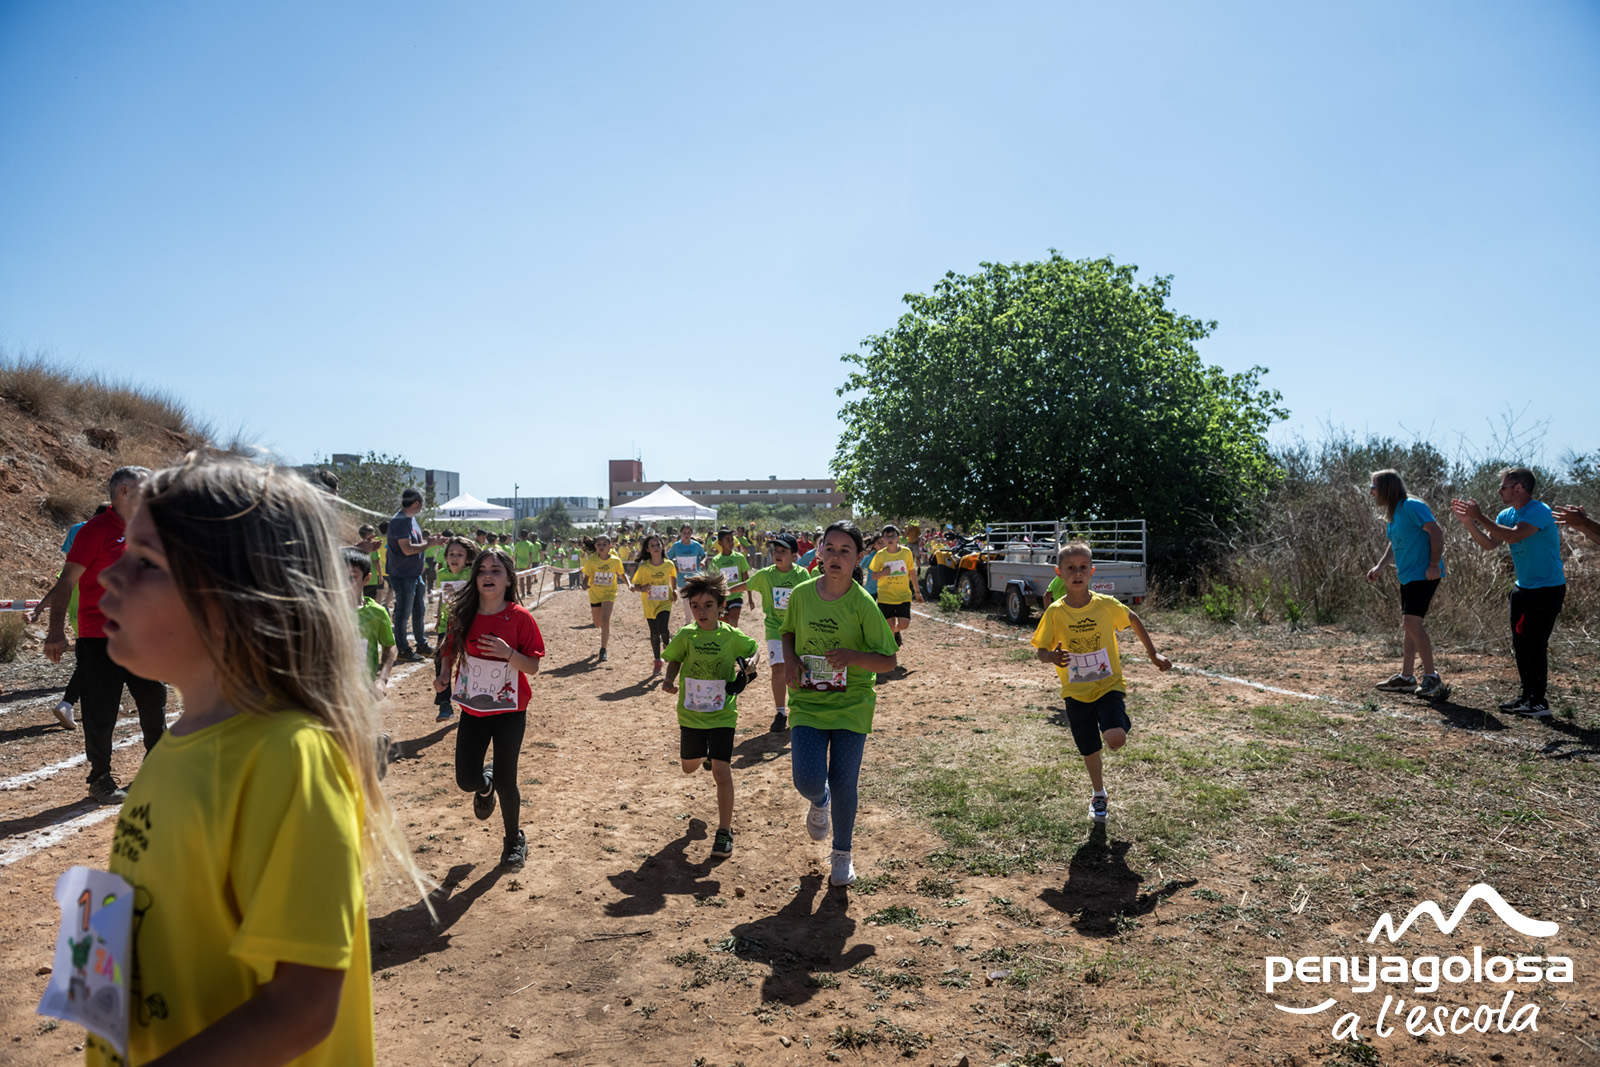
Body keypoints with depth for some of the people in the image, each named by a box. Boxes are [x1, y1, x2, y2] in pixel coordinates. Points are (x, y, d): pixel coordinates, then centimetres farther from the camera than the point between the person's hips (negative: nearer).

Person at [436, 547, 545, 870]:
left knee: (505, 780, 2)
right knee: (466, 780, 1)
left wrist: (508, 653, -30)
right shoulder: (464, 615, -4)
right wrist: (445, 675, -6)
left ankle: (514, 840, 29)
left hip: (509, 711, -3)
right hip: (473, 710, 3)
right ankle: (485, 785, 41)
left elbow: (533, 666, -12)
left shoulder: (520, 617, -14)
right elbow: (452, 650, 12)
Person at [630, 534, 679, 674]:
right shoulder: (643, 567, -11)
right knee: (654, 633, 8)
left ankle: (667, 643, 17)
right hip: (649, 603, 1)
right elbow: (634, 585, -6)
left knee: (663, 630, -19)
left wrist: (674, 590, 6)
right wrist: (641, 589, -26)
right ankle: (657, 661, 27)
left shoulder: (669, 565, -6)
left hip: (665, 602, 0)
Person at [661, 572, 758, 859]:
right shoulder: (686, 636, -9)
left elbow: (753, 650, 8)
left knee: (721, 771, -11)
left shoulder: (732, 637, -11)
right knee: (689, 767, 20)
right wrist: (669, 679, -13)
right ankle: (706, 754, 57)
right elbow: (674, 659, 6)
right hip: (690, 714, 3)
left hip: (722, 715, -3)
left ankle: (724, 831, 3)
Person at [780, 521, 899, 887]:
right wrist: (789, 658, -6)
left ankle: (842, 855, 30)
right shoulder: (801, 594, -4)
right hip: (806, 703, 2)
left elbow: (888, 661, -9)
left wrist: (852, 655, -27)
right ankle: (819, 802, 31)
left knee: (843, 784, 3)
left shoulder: (863, 604, -12)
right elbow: (788, 632, 15)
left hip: (851, 705, -2)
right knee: (808, 781, -10)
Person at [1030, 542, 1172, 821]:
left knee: (1115, 740, -23)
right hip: (1076, 692, 1)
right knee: (1089, 750, 13)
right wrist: (1052, 657, -26)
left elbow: (1134, 621, 9)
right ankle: (1099, 794, 41)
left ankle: (1114, 725, 15)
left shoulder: (1106, 604, -11)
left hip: (1108, 685, -1)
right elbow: (1041, 650, -3)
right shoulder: (1055, 612, -10)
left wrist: (1153, 655, 9)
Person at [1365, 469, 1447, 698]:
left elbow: (1436, 532, -20)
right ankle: (1405, 677, 21)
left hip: (1424, 575, -10)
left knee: (1412, 622, -16)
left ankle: (1431, 677, -10)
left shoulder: (1412, 507, -15)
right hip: (1407, 576, 10)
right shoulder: (1393, 513, 15)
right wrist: (1380, 566, 18)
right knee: (1410, 624, 13)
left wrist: (1434, 565, -23)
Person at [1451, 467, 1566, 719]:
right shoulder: (1507, 515, 9)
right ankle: (1527, 696, 21)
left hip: (1548, 589, -9)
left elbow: (1514, 536, -30)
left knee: (1535, 642, -11)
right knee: (1520, 642, 11)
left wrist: (1480, 518, -27)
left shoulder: (1539, 511, -17)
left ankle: (1539, 702, -6)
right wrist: (1468, 522, -5)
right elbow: (1489, 544, 6)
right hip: (1524, 588, 9)